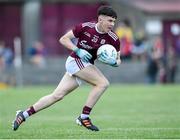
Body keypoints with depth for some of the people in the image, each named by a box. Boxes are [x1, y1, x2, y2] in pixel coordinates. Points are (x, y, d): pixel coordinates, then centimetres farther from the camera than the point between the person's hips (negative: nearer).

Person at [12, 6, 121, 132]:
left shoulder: (113, 38, -6)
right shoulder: (85, 27, -16)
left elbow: (118, 61, 3)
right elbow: (63, 39, -6)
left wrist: (113, 61, -21)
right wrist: (78, 50, -19)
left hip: (87, 65, 5)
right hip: (76, 60, -5)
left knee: (57, 95, 6)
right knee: (103, 83, -21)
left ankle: (24, 114, 16)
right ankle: (84, 117, -14)